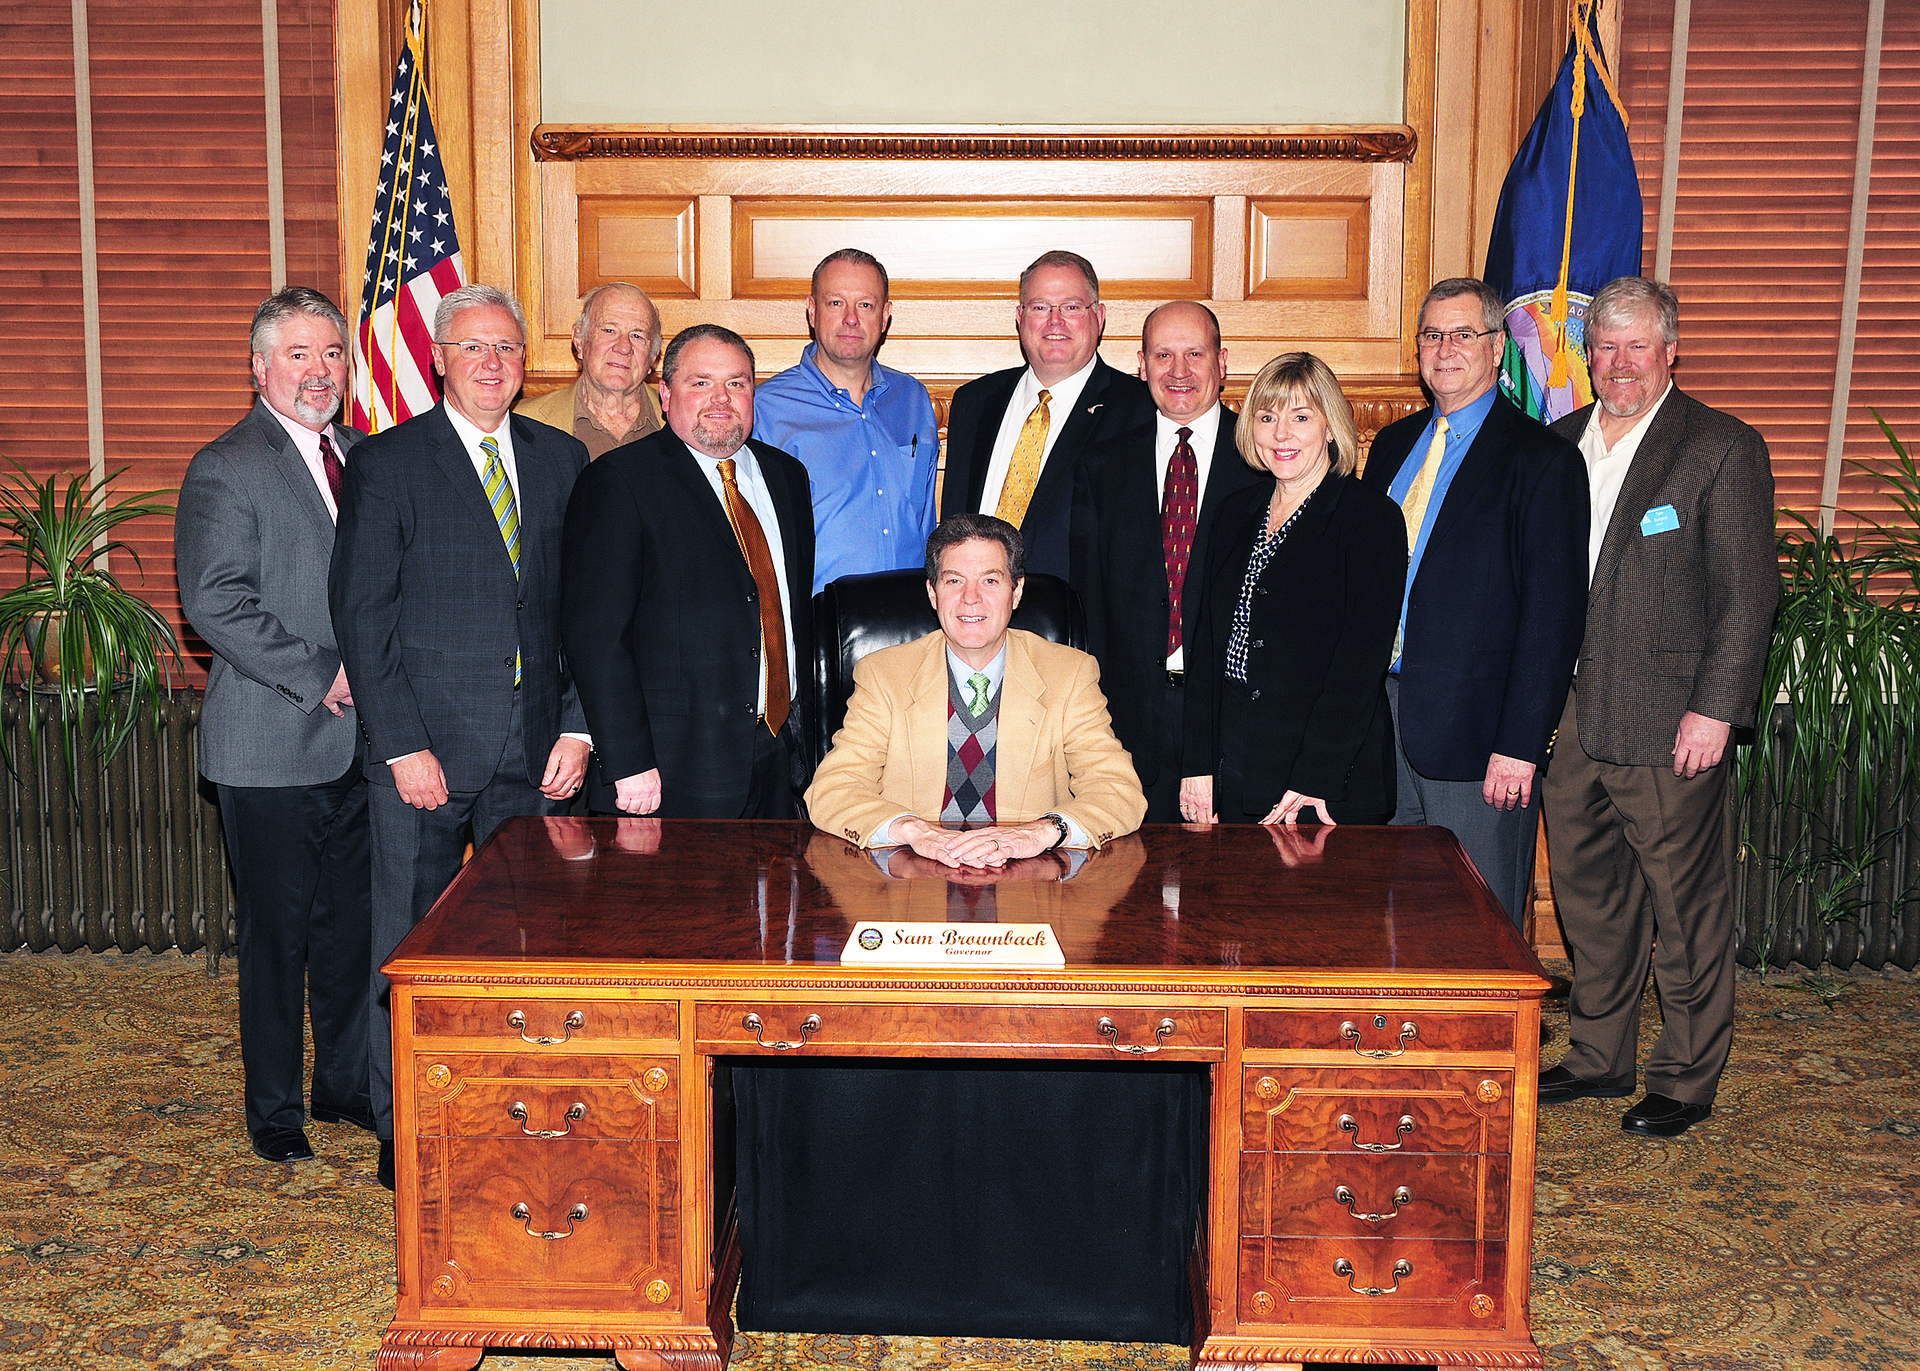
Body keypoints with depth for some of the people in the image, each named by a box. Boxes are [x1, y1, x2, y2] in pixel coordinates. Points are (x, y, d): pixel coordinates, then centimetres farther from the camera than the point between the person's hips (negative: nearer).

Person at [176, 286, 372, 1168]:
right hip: (272, 749, -6)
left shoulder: (363, 457, 13)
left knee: (352, 924, 12)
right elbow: (215, 604, -16)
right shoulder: (224, 470, -7)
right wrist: (320, 676, -16)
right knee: (277, 933, 4)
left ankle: (344, 1084, 28)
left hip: (358, 740, 6)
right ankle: (274, 1108, 20)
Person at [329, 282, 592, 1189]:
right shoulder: (387, 462, -1)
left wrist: (577, 727, 1)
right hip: (425, 748, -3)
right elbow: (361, 613, -6)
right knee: (410, 944, 5)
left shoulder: (562, 460, 10)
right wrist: (402, 746, -12)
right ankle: (403, 1130, 20)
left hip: (534, 752, 3)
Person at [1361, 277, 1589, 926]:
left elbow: (1554, 612, -11)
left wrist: (1520, 746, -17)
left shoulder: (1541, 458, -7)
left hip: (1475, 735, -6)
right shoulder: (1393, 445, 14)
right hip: (1380, 724, 6)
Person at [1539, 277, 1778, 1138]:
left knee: (1685, 908, 3)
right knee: (1589, 897, 15)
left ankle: (1686, 1081, 17)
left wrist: (1714, 708, -14)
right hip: (1571, 718, 6)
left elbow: (1748, 592, -8)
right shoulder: (1558, 444, 12)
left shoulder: (1725, 449, -5)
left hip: (1669, 723, -5)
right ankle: (1598, 1058, 30)